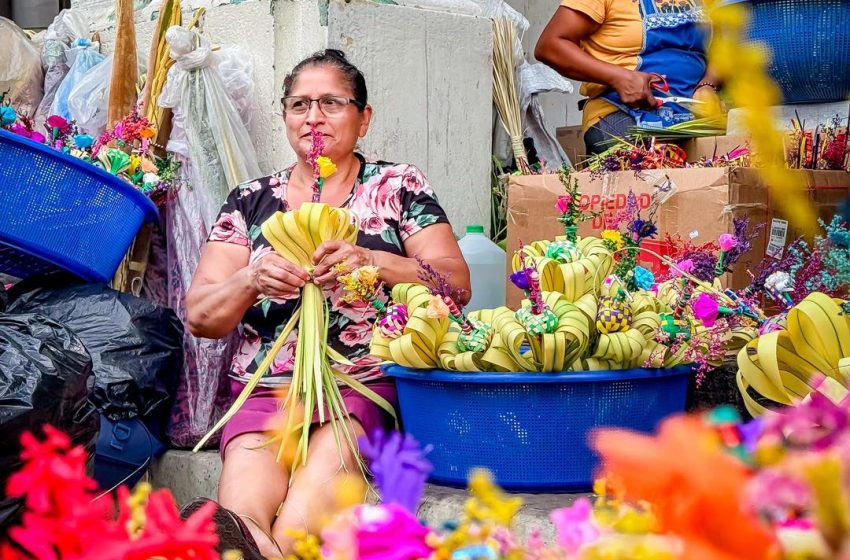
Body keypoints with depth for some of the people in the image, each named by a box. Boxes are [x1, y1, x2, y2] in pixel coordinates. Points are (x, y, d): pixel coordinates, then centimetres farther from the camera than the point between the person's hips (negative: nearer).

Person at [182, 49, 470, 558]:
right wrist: (251, 280, -11)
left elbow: (457, 282, 2)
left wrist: (374, 262, -16)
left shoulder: (399, 186, 12)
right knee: (245, 503, -33)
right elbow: (200, 317, 11)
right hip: (266, 390, 2)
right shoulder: (251, 202, 17)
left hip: (368, 387, -2)